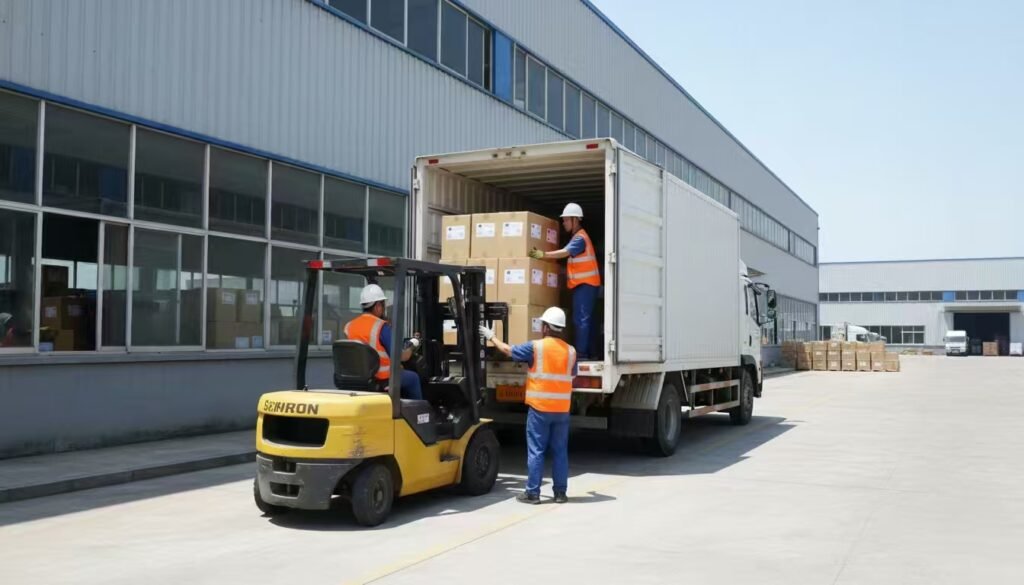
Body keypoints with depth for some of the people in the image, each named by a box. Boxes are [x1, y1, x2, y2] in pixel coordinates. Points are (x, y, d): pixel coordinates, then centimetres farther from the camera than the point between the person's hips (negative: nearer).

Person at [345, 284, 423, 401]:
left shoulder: (349, 326, 0)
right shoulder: (381, 327, -19)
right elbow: (401, 356, -17)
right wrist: (412, 345, 3)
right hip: (383, 379, -7)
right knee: (412, 377, 19)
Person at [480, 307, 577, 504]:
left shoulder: (535, 347, -8)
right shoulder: (571, 351, 3)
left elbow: (508, 350, 3)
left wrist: (491, 337, 19)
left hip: (539, 408, -3)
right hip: (562, 409, 4)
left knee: (536, 451, 1)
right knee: (560, 451, 9)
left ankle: (532, 493, 4)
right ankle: (560, 492, 12)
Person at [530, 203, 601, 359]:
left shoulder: (580, 238, -14)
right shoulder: (578, 237, 19)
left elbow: (565, 252, -27)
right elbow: (568, 256, 20)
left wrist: (543, 255, -32)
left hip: (585, 284, -10)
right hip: (584, 284, 10)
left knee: (581, 319, -11)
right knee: (585, 319, 11)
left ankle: (581, 353, -12)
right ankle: (589, 352, 14)